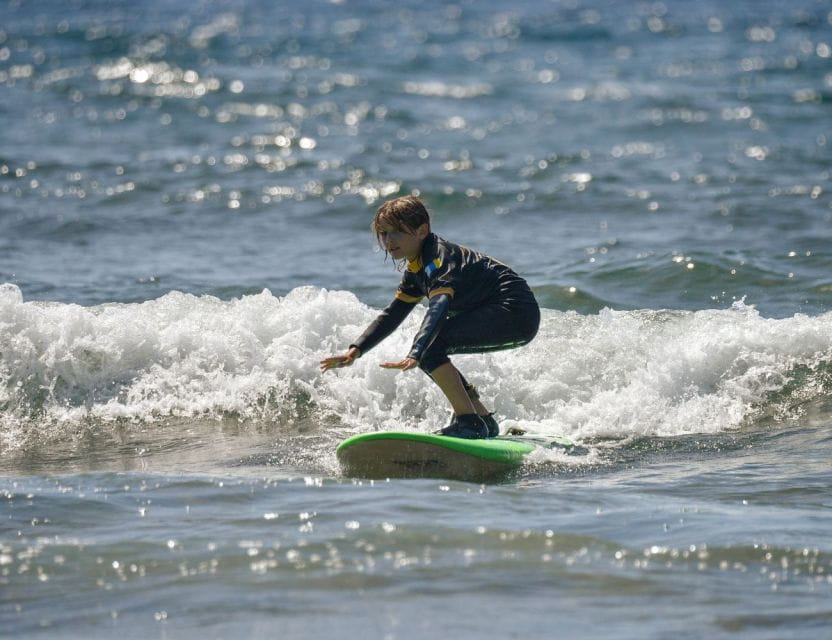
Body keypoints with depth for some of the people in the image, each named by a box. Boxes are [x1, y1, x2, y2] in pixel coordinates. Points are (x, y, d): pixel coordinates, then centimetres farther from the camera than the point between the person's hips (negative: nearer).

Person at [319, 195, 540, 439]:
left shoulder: (439, 257, -18)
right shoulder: (415, 272, 13)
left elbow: (438, 309, -34)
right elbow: (392, 315, 17)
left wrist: (414, 355, -47)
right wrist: (355, 351, 5)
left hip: (516, 311, -11)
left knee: (430, 346, -21)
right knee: (427, 352, 13)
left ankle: (468, 421, -20)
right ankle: (485, 421, 15)